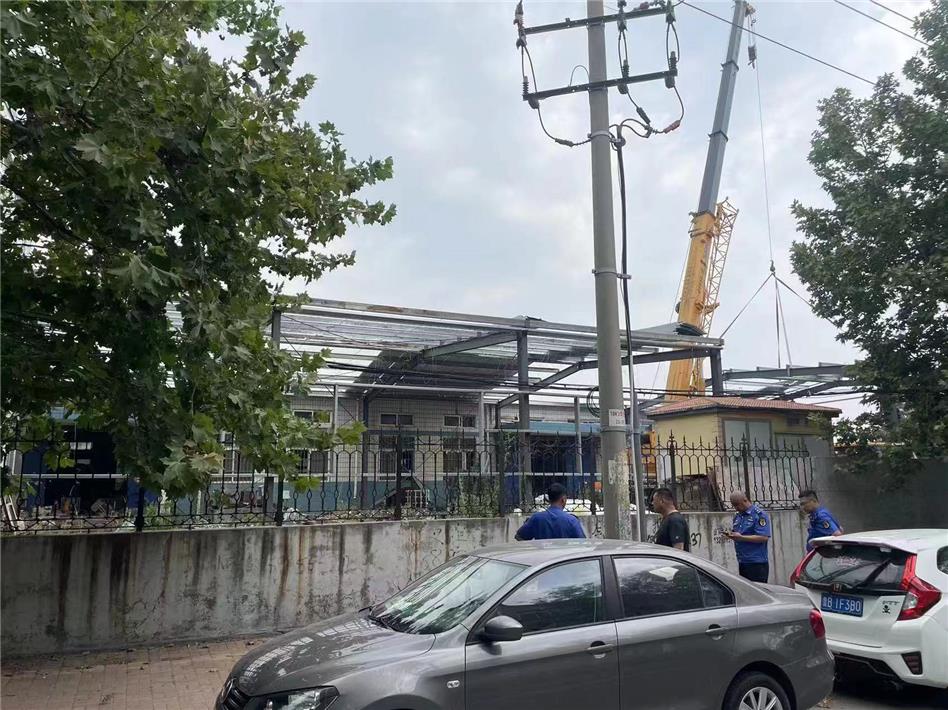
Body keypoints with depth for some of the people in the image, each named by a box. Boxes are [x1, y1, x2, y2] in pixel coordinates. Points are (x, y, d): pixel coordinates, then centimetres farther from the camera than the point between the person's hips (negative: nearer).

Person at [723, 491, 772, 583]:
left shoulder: (760, 514, -9)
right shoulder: (737, 516, 16)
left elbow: (764, 537, -18)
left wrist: (741, 537, -20)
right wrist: (730, 534, 0)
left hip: (757, 564, -8)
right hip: (742, 563, 8)